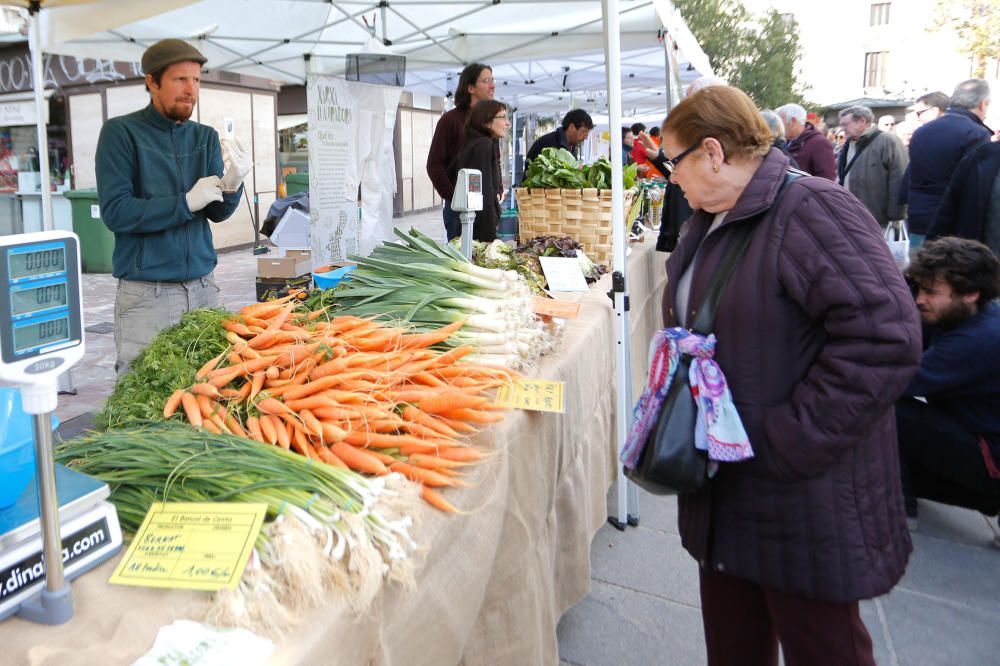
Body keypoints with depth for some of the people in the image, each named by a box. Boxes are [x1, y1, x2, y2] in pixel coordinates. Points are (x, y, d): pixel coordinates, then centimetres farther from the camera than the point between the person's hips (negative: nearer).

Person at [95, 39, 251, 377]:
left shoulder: (206, 137, 9)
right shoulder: (121, 132, -4)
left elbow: (218, 212, 3)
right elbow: (115, 212, -11)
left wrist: (232, 184, -17)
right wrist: (186, 203, -19)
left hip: (203, 286, 4)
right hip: (146, 292, -4)